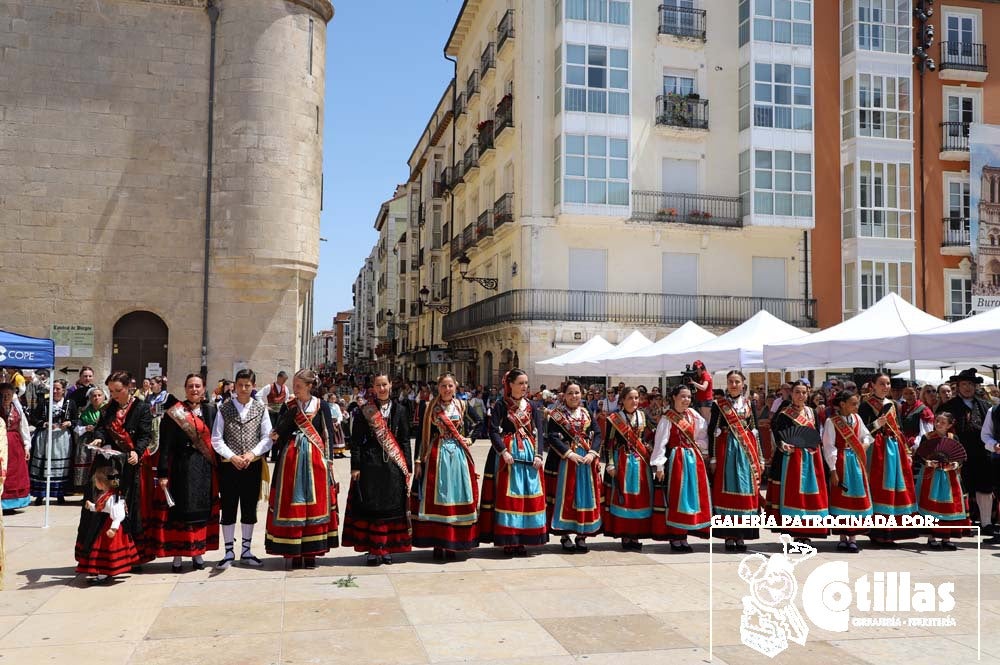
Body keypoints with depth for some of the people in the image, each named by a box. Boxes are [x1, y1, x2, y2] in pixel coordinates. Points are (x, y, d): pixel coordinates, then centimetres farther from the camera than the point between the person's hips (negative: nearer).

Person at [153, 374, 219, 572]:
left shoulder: (211, 410, 6)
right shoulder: (174, 412, -3)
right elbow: (165, 444, -5)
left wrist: (217, 470, 2)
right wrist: (163, 473, -11)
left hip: (205, 467, 3)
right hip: (182, 466, -3)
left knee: (202, 508, 8)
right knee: (180, 508, 1)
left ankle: (198, 552, 18)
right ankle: (178, 554, 10)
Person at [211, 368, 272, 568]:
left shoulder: (260, 409, 4)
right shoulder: (224, 408, 1)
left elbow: (268, 437, 1)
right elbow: (216, 439, -1)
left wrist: (252, 453, -13)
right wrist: (232, 457, -12)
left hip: (253, 464, 1)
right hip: (229, 465, -1)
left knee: (250, 509, 9)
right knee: (228, 509, 3)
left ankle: (246, 551, 20)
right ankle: (229, 552, 13)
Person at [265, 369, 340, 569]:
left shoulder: (321, 406, 3)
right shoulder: (288, 407, 6)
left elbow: (328, 435, 4)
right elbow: (278, 434, 2)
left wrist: (329, 460, 0)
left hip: (315, 459, -1)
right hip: (291, 458, 1)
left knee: (315, 504, 1)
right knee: (291, 505, 0)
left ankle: (311, 552, 8)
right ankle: (294, 552, 6)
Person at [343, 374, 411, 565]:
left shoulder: (400, 410, 7)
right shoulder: (365, 411, 2)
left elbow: (405, 440, 8)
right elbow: (356, 439, 0)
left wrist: (408, 467, 4)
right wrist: (355, 465, -8)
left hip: (393, 464, 2)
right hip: (370, 463, -2)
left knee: (391, 506, 4)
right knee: (371, 505, 0)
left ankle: (386, 548, 14)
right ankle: (373, 549, 7)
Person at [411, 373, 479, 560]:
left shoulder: (461, 406, 7)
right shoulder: (431, 408, 1)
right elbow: (423, 435, 0)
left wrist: (469, 439, 5)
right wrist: (418, 460, -4)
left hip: (458, 455, 2)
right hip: (436, 455, -2)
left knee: (456, 497, 2)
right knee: (435, 498, -1)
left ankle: (452, 544, 11)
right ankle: (437, 544, 7)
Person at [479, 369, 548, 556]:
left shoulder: (533, 407, 9)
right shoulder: (501, 406, -1)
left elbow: (539, 432, 6)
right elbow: (493, 431, -8)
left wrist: (538, 455, -6)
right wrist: (504, 452, -19)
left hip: (529, 454, 4)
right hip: (507, 453, -4)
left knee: (530, 496, 2)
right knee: (507, 496, -2)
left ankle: (523, 539, 11)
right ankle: (508, 540, 4)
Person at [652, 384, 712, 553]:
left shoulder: (693, 414, 6)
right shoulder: (667, 418, -9)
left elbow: (704, 432, 14)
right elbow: (660, 443, -12)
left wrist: (699, 445, -3)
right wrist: (659, 465, -17)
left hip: (693, 458, 6)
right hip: (676, 460, -6)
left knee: (691, 496, 8)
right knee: (676, 499, -2)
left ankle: (683, 537, 17)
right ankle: (675, 538, 5)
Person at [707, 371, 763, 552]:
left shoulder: (749, 404, 10)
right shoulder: (719, 404, 2)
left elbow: (755, 431, 12)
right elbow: (713, 432, 0)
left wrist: (760, 458, 8)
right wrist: (712, 458, -6)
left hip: (747, 451, 3)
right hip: (726, 451, -2)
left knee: (746, 492, 2)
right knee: (726, 492, -1)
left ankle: (741, 536, 11)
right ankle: (729, 536, 5)